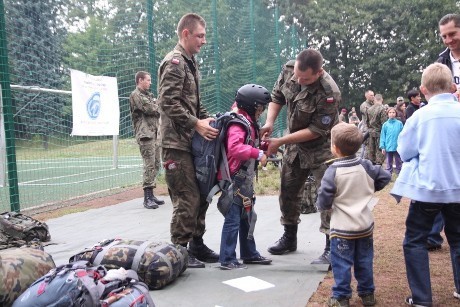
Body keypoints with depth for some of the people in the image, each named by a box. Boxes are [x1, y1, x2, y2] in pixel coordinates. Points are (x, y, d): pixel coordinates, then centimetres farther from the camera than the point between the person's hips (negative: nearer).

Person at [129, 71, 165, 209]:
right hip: (145, 134, -9)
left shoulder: (149, 95, 24)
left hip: (155, 133, 9)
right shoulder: (135, 95, -3)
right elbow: (149, 109, -13)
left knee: (156, 164, 9)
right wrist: (158, 107, 5)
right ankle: (147, 197, -10)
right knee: (149, 165, -13)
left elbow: (158, 110, 20)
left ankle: (151, 194, 17)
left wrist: (156, 107, -1)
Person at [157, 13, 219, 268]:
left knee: (200, 195, 13)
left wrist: (210, 119, 8)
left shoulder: (190, 63, 18)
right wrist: (197, 124, -21)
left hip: (192, 142, 9)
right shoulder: (174, 62, -10)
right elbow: (169, 103, -20)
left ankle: (196, 244, 25)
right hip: (177, 143, -9)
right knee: (187, 198, -6)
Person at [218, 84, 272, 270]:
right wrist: (257, 153, -31)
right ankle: (227, 260, 2)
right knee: (233, 219, -6)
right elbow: (234, 148, -34)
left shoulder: (249, 123, 15)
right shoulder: (237, 124, -18)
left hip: (245, 180, 11)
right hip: (236, 180, -11)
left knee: (247, 217, 19)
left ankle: (249, 254, 32)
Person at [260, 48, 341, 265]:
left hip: (321, 148, -6)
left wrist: (280, 142, -24)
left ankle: (332, 247, 2)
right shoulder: (288, 70, -14)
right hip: (294, 144, 6)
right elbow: (277, 97, 2)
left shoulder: (328, 93, -31)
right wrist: (269, 123, -15)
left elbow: (316, 131, -25)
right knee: (287, 191, 13)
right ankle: (289, 238, 31)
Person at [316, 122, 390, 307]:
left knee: (341, 264, 6)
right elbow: (385, 177, 6)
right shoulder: (365, 166, -4)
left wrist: (322, 206, 4)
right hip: (365, 225, 5)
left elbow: (324, 200, -17)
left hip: (342, 228, -5)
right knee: (364, 262, 17)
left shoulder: (333, 171, -17)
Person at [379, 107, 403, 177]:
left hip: (397, 147, -1)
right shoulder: (385, 124, -2)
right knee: (389, 163, 12)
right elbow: (382, 136, -1)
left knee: (398, 162, 12)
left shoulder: (399, 123, -4)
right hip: (388, 147, 1)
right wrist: (382, 147, -5)